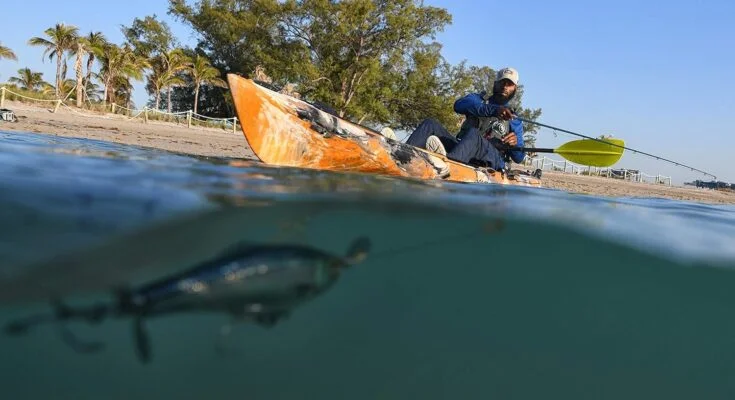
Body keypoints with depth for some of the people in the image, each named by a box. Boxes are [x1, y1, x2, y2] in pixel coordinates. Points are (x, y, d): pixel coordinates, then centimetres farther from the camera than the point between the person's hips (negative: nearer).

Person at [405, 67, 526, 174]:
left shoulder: (514, 122, 25)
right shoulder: (478, 98, 25)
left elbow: (519, 158, 17)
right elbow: (459, 105, -3)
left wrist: (515, 144, -8)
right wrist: (493, 109, -19)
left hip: (491, 160, -2)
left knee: (472, 133, -35)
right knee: (430, 124, -19)